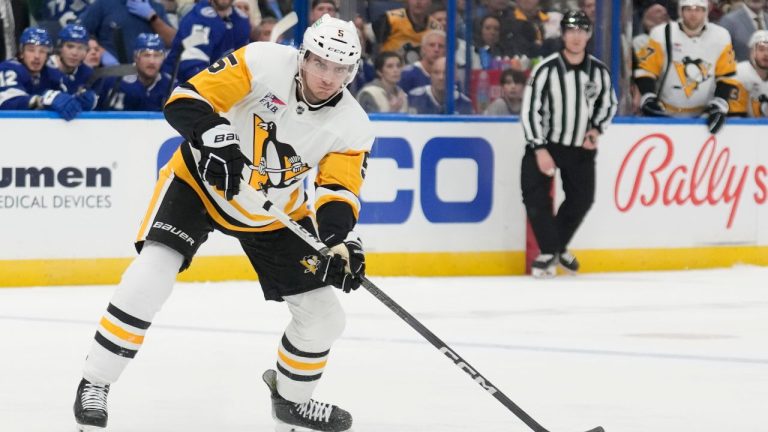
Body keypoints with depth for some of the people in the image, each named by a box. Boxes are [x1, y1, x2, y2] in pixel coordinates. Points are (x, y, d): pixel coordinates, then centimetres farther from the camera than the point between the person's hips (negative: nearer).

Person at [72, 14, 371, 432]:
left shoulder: (352, 126, -15)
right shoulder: (263, 63, -25)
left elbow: (338, 193, -18)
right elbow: (185, 100, -27)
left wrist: (343, 240, -38)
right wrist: (215, 136, -46)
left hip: (274, 214, 4)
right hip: (201, 180, -4)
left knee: (323, 315, 1)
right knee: (149, 278, -24)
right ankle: (94, 384, -10)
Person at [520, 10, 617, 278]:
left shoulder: (599, 72, -5)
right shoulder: (546, 69, -17)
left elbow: (608, 104, 13)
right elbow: (529, 110, -15)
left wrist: (596, 129, -4)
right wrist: (540, 150, -19)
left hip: (580, 148, 4)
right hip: (545, 143, -4)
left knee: (582, 199, 6)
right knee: (535, 194, -18)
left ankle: (558, 246, 27)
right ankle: (548, 252, -6)